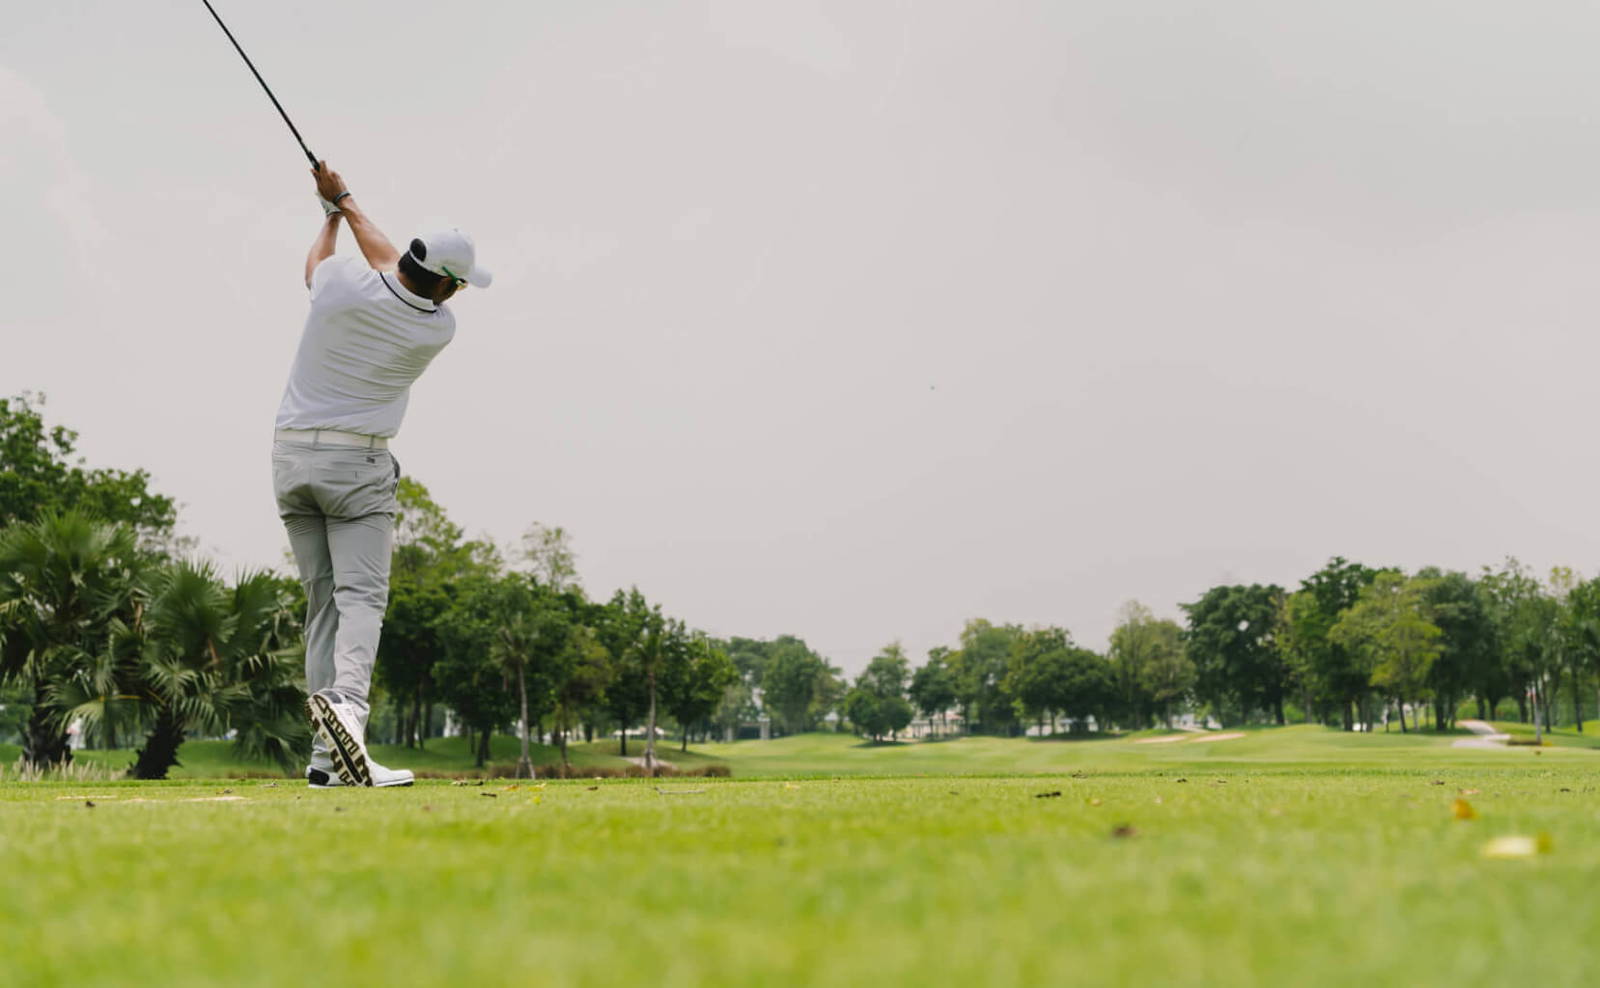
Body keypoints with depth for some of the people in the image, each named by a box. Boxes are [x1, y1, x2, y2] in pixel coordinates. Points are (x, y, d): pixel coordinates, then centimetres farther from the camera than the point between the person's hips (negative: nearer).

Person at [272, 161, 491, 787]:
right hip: (358, 463, -4)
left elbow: (314, 262, 21)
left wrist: (333, 213, 39)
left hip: (292, 455, 4)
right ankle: (347, 699, -39)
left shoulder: (341, 283, -7)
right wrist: (347, 203, 21)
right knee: (361, 596, -10)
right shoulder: (438, 329, -8)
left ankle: (328, 756, 1)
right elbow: (389, 263, 10)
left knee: (323, 601, 5)